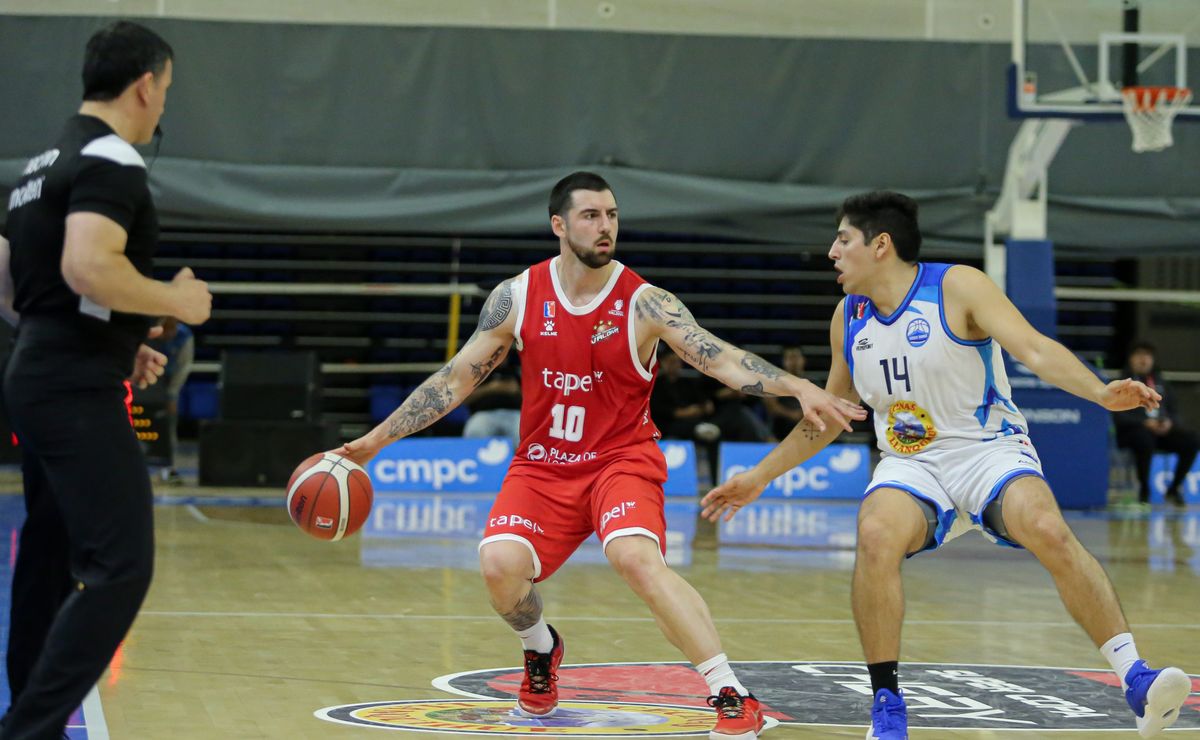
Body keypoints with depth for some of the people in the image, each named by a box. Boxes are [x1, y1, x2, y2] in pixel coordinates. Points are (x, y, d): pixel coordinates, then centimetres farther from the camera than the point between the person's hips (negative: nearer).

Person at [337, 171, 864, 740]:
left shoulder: (645, 304, -11)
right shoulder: (517, 297, -4)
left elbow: (722, 359, -20)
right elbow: (456, 378, 4)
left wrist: (797, 388, -36)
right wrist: (374, 440, 2)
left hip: (621, 458, -3)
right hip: (542, 465, 3)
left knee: (636, 558, -31)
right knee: (500, 564, -22)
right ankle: (541, 650, 14)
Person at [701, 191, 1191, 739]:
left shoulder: (958, 287, -9)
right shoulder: (849, 318, 7)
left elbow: (1035, 350, -19)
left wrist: (1099, 392, -36)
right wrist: (758, 478, 20)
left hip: (989, 447, -3)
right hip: (910, 466, 3)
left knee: (1050, 533, -32)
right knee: (876, 535, -30)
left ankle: (1135, 681, -27)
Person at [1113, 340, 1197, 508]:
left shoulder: (1160, 382, 22)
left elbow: (1173, 411, 21)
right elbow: (1118, 415, -7)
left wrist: (1169, 422, -4)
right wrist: (1144, 422, -20)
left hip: (1162, 430, 5)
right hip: (1132, 430, -5)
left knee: (1190, 439, -20)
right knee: (1145, 438, -41)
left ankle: (1174, 488, -6)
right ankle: (1143, 492, -24)